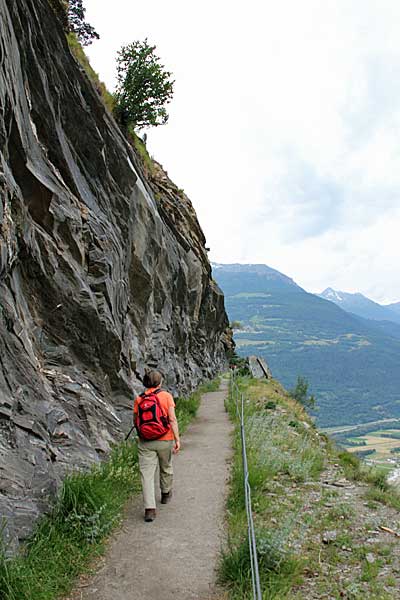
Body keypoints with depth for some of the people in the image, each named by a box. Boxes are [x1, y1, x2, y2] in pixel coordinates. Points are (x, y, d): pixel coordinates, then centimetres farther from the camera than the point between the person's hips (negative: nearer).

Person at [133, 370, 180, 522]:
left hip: (145, 442, 0)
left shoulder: (138, 399, 0)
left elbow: (135, 422, 7)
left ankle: (149, 508, -8)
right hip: (165, 440, 0)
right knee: (166, 468, 23)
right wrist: (177, 439, -10)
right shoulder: (166, 396, -6)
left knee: (146, 474, 0)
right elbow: (172, 419, -12)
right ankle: (166, 494, 43)